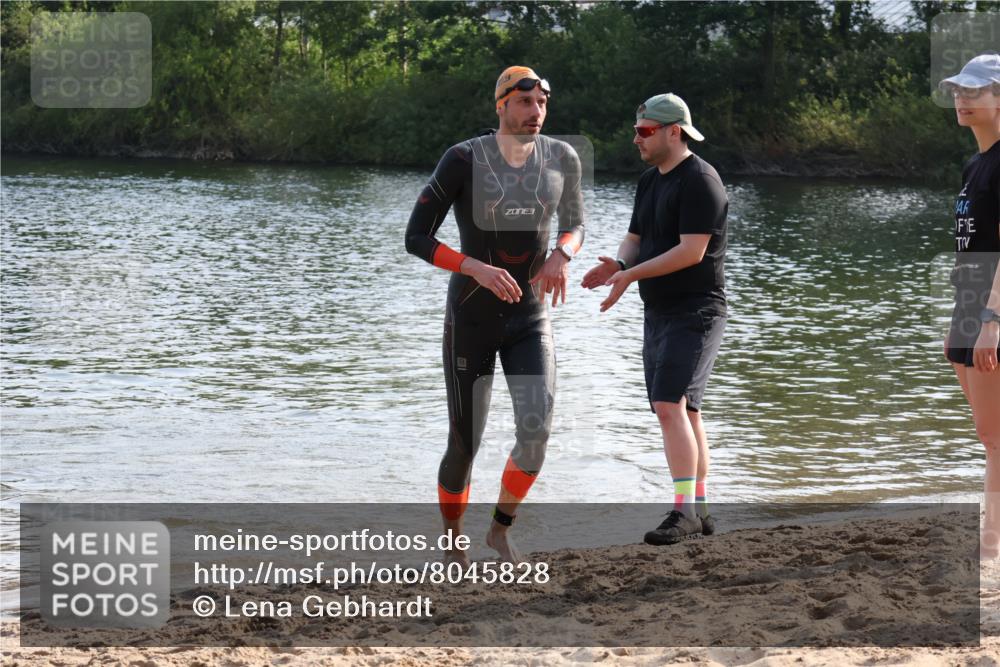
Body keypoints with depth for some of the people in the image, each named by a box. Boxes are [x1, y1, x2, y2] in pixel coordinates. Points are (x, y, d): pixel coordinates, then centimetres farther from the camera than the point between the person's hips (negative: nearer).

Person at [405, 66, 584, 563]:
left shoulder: (562, 158, -5)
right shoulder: (463, 159, -17)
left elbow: (575, 225, 13)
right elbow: (415, 238, -14)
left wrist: (562, 256, -12)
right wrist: (478, 270, -29)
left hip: (530, 322, 3)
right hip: (470, 322, -3)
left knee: (536, 430, -17)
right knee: (464, 447, 3)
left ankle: (502, 528, 11)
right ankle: (452, 542, 31)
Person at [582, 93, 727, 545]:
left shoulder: (699, 180, -15)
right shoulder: (650, 181, 15)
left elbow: (692, 251, -22)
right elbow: (635, 238, 16)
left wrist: (631, 274, -22)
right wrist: (618, 265, -7)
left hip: (695, 314, -9)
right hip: (659, 314, 9)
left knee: (670, 406, -19)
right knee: (684, 412, 12)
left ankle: (684, 510, -20)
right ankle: (699, 511, 18)